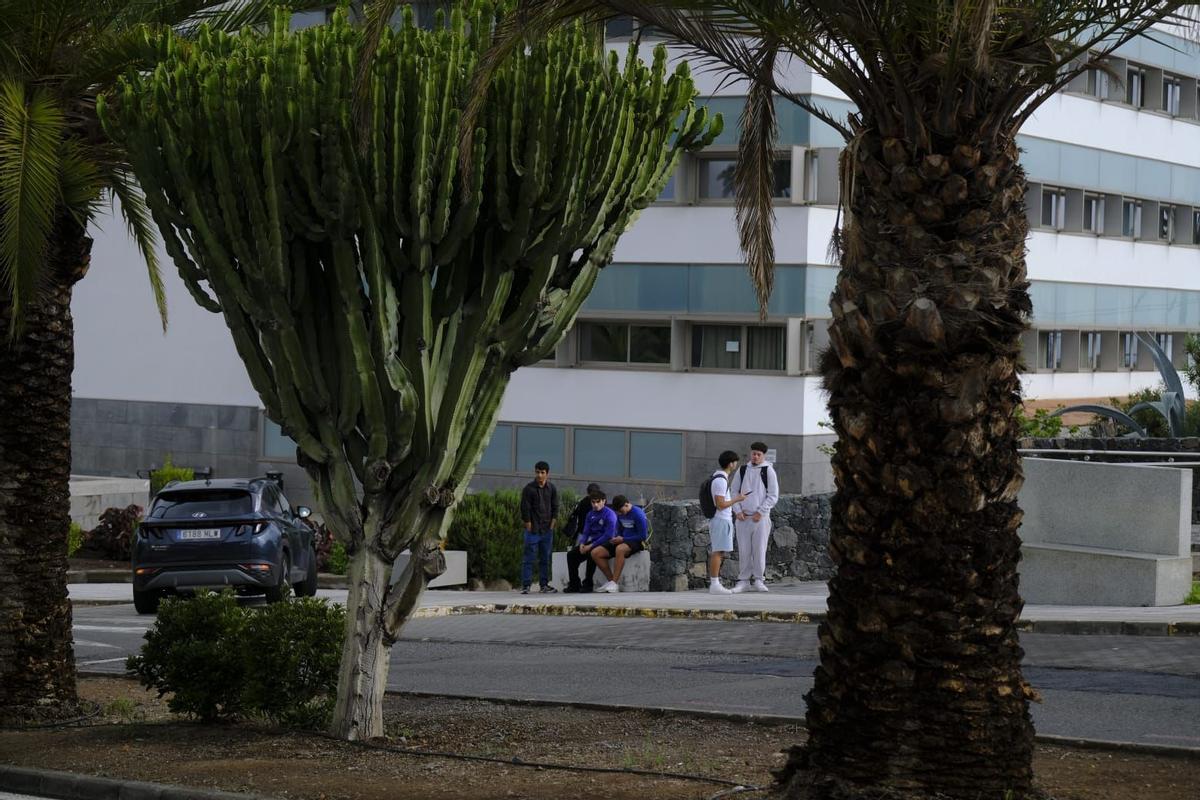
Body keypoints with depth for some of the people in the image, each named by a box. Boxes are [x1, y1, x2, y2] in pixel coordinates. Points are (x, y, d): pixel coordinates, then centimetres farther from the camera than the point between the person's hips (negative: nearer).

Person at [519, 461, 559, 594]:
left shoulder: (551, 489, 5)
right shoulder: (528, 489, -7)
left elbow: (555, 508, 9)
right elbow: (525, 510, -8)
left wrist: (551, 526, 1)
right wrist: (529, 527, -10)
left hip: (547, 530, 4)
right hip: (533, 530, -4)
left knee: (545, 559, 8)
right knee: (529, 558, -4)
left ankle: (545, 585, 13)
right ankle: (525, 586, -3)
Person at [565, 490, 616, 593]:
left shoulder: (609, 514, -12)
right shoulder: (590, 514, 10)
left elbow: (608, 535, -19)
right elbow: (586, 532, 11)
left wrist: (591, 546, -22)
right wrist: (582, 543, -11)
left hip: (605, 544, -8)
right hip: (592, 542, 8)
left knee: (591, 553, -36)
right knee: (571, 554, -5)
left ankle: (588, 584, -27)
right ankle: (574, 584, -2)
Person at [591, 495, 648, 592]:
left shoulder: (638, 514, -15)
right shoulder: (620, 514, 7)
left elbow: (642, 536, -16)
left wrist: (622, 539, -17)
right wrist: (616, 539, -2)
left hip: (636, 542, -8)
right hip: (622, 541, 8)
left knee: (620, 549, -43)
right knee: (595, 553, -10)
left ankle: (615, 583, -36)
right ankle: (611, 580, -5)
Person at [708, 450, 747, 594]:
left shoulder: (718, 477, 14)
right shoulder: (721, 480, -18)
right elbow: (720, 504, -21)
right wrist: (736, 499, -11)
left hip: (719, 519, 10)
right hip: (721, 520, -10)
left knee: (716, 552, 10)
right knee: (718, 552, -9)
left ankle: (714, 584, 12)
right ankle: (715, 585, -10)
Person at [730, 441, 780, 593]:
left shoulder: (768, 471, 0)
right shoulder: (742, 471, 10)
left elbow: (773, 496, -3)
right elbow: (734, 492, 12)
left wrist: (760, 512, -10)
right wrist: (738, 511, -2)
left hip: (760, 518, -3)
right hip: (742, 518, 3)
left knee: (759, 550, -3)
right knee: (743, 550, 2)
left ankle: (758, 580, 5)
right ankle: (743, 581, 6)